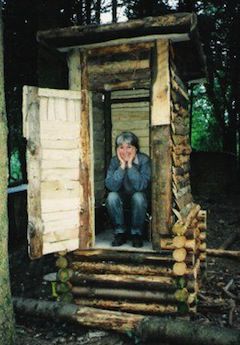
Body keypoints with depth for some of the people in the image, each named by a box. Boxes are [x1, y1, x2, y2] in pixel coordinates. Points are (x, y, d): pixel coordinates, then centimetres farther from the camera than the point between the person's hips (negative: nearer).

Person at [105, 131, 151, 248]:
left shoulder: (144, 160, -17)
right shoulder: (114, 161, -11)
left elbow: (141, 186, -29)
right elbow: (111, 186, -23)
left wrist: (130, 165, -29)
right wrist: (122, 165, -27)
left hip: (139, 199, -2)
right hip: (122, 198, 2)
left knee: (138, 197, -34)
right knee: (112, 197, -28)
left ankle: (136, 233, -12)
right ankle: (120, 232, -10)